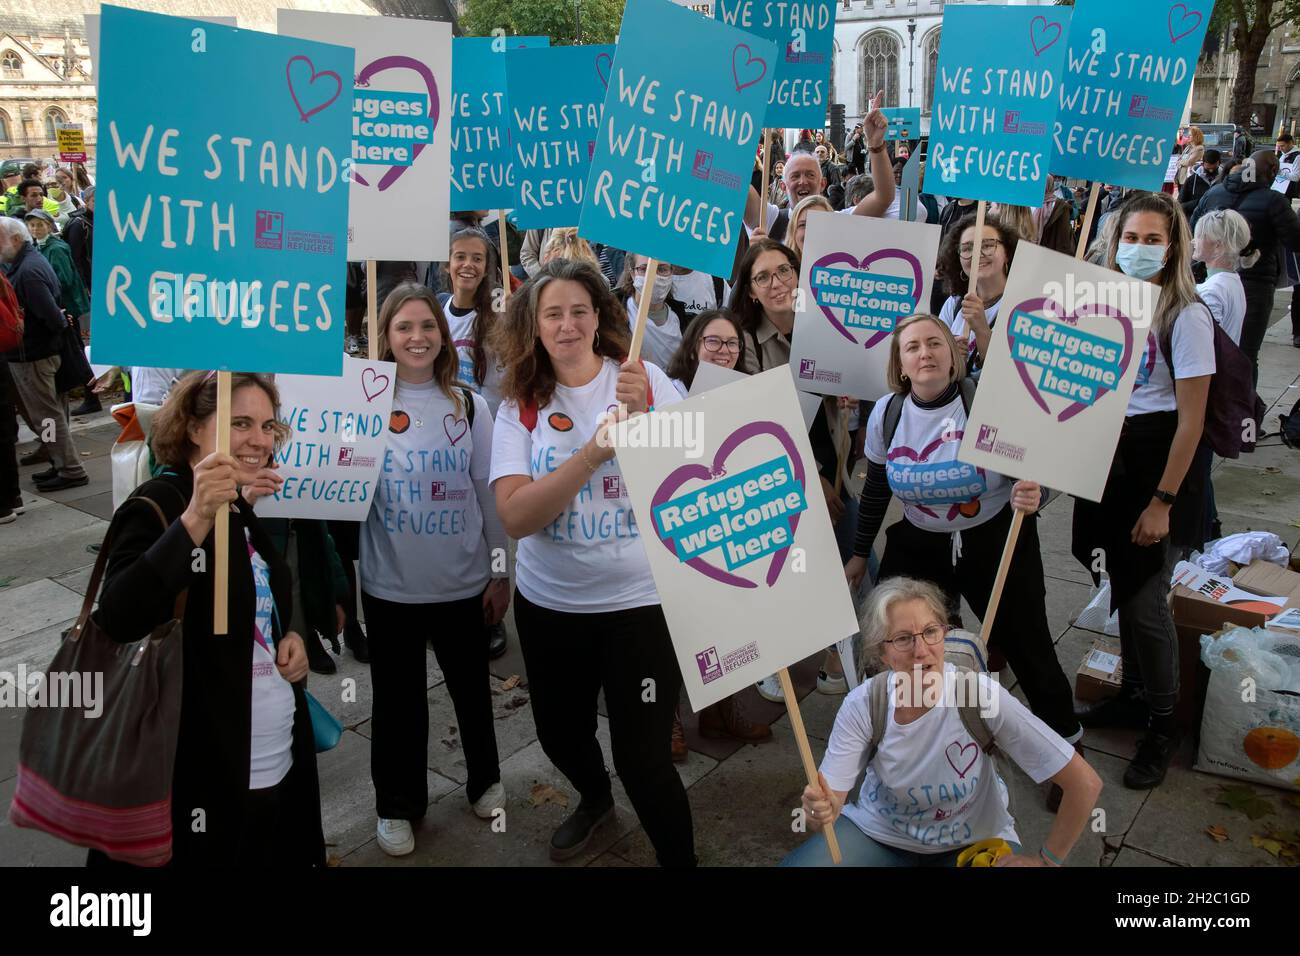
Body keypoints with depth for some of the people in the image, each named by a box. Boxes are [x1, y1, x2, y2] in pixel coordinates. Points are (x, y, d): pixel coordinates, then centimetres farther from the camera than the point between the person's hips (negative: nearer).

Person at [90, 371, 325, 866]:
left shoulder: (241, 506, 10)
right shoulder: (156, 507, -15)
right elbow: (116, 620, -32)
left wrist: (290, 636, 2)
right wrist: (196, 518, -41)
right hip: (200, 773, -8)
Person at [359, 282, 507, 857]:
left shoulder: (469, 406, 0)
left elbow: (491, 494, 2)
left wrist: (500, 572, 3)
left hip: (463, 581, 1)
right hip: (390, 584, -1)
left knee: (472, 688, 17)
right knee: (397, 699, 12)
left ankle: (484, 779, 41)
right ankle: (397, 804, 33)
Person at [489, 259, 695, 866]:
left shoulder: (645, 380, -6)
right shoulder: (520, 407, -3)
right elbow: (516, 517, -16)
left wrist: (642, 419, -27)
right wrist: (591, 453, -27)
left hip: (640, 598, -3)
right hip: (548, 602, 3)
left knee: (642, 757, -3)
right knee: (559, 734, 21)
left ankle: (680, 859, 26)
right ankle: (594, 799, 55)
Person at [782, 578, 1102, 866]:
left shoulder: (982, 695, -28)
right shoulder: (862, 705, -21)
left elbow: (1085, 783, -21)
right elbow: (830, 800, -19)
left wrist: (1047, 860, -12)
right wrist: (820, 811, -42)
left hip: (974, 841, 0)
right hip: (879, 833, 1)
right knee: (796, 864, -20)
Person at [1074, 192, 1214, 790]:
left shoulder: (1186, 316, -12)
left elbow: (1191, 419, -13)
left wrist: (1162, 500, -15)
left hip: (1153, 460, -6)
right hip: (1105, 456, 6)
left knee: (1145, 602, -1)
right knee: (1123, 589, 16)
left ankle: (1162, 724, 19)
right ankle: (1135, 696, 36)